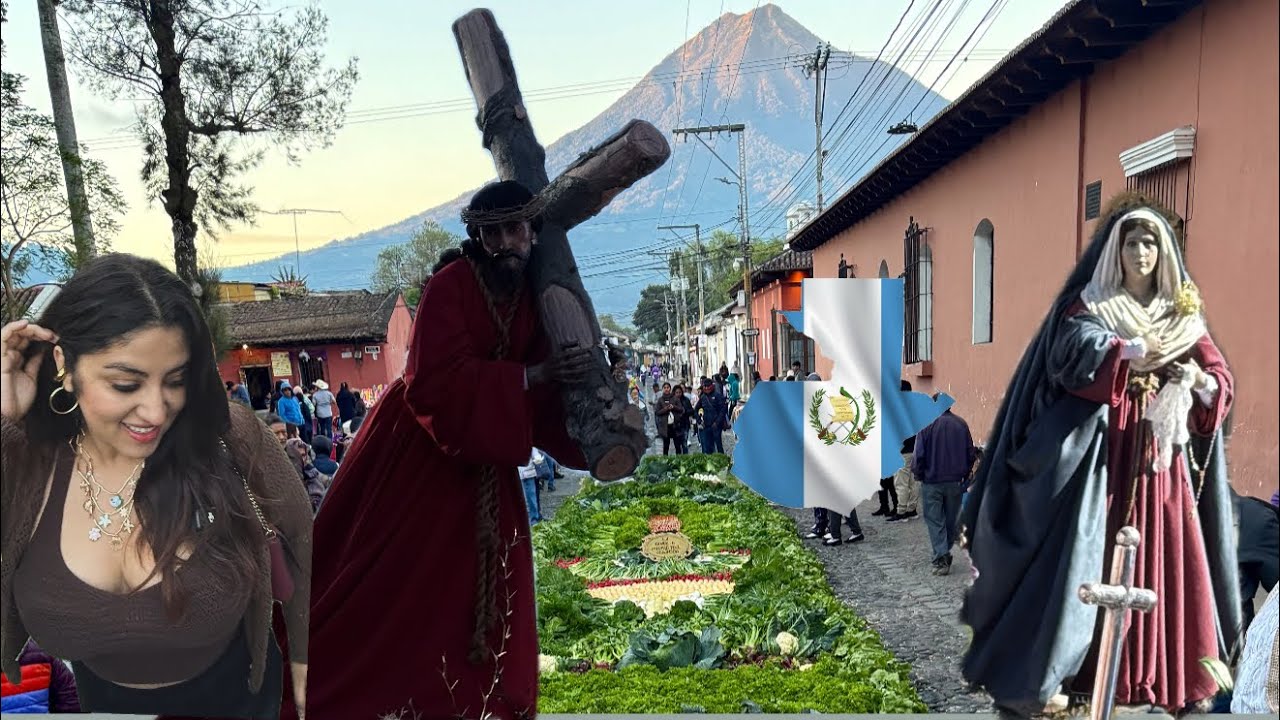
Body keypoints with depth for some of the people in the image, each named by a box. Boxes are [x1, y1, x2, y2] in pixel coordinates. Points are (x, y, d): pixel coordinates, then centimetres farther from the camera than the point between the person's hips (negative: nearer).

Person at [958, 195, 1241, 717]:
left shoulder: (1183, 315, 14)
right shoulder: (1088, 309, 3)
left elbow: (1220, 380, 7)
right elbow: (1075, 355, -17)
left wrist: (1200, 382, -16)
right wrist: (1133, 354, -30)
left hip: (1161, 458, 4)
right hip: (1100, 452, -4)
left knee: (1165, 561, 3)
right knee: (1086, 556, -8)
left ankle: (1171, 672, 14)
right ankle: (1042, 671, -4)